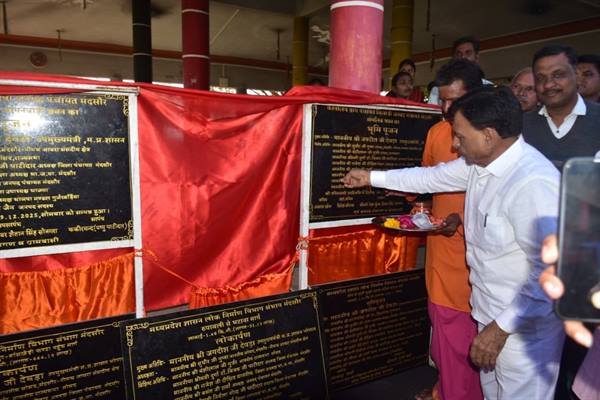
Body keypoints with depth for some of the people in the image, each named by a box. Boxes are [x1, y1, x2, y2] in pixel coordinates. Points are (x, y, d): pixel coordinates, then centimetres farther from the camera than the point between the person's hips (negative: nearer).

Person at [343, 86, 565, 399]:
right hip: (492, 314, 8)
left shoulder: (533, 184, -29)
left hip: (525, 326, -8)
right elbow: (431, 176, 13)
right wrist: (371, 177, 19)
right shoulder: (478, 163, -2)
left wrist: (503, 327, -23)